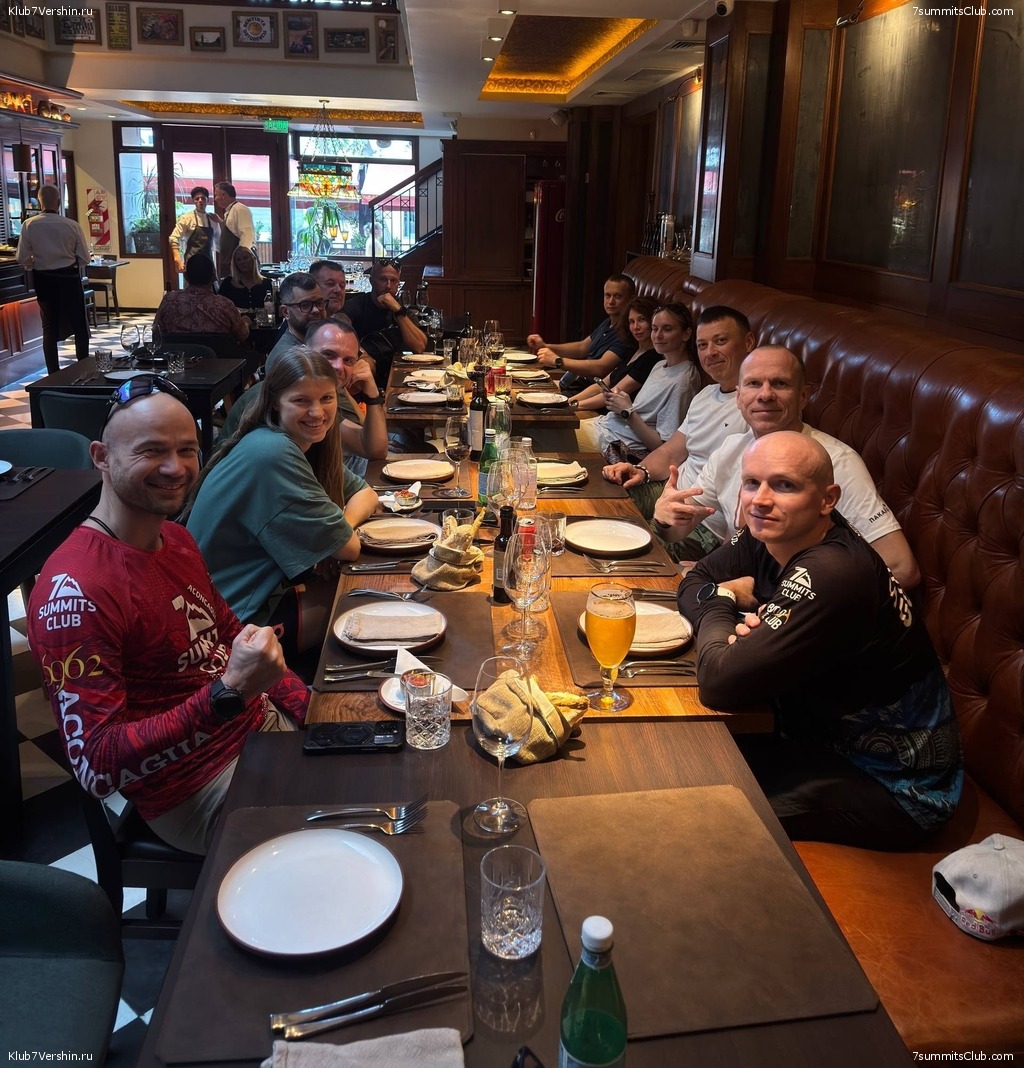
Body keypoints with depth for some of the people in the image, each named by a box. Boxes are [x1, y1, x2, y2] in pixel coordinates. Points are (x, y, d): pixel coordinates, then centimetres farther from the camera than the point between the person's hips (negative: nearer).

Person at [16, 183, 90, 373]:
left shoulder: (29, 225, -8)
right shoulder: (71, 225, -12)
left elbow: (22, 259, -6)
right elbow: (84, 258, -7)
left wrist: (36, 265, 16)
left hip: (44, 280, 2)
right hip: (69, 279, -2)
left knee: (50, 327, 13)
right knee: (79, 326, 13)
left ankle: (54, 374, 14)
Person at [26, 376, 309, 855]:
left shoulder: (175, 538, 3)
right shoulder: (75, 589, -25)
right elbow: (97, 769, -28)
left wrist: (313, 710, 2)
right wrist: (229, 691, -37)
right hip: (200, 791, -8)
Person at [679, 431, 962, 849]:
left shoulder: (833, 573, -34)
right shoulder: (768, 535, -7)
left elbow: (721, 682, -35)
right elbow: (694, 583, 7)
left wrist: (723, 602, -13)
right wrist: (732, 625, -17)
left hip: (893, 786, -8)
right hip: (820, 732, 8)